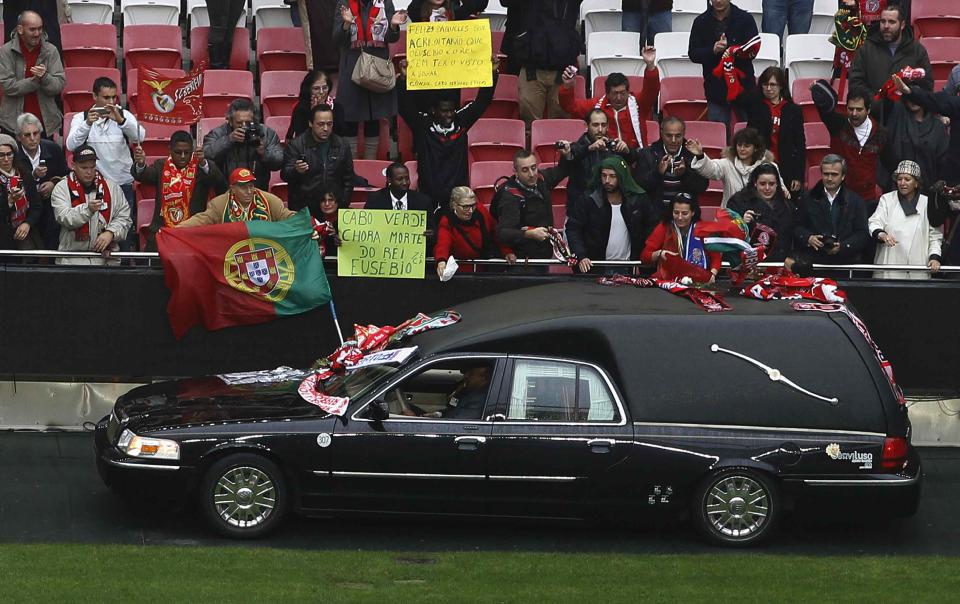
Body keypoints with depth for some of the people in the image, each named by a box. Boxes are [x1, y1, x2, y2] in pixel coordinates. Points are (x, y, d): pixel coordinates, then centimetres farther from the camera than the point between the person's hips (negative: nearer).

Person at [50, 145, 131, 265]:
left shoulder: (112, 188, 12)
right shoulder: (62, 188, 4)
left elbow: (124, 218, 11)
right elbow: (64, 218, -10)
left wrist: (110, 233, -7)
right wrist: (88, 209, -25)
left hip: (105, 254, 2)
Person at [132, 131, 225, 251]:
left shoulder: (201, 166, 2)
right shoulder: (161, 166, 9)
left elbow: (219, 181, -16)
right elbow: (143, 176, -7)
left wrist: (202, 162, -34)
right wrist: (140, 164, -31)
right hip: (162, 231, 2)